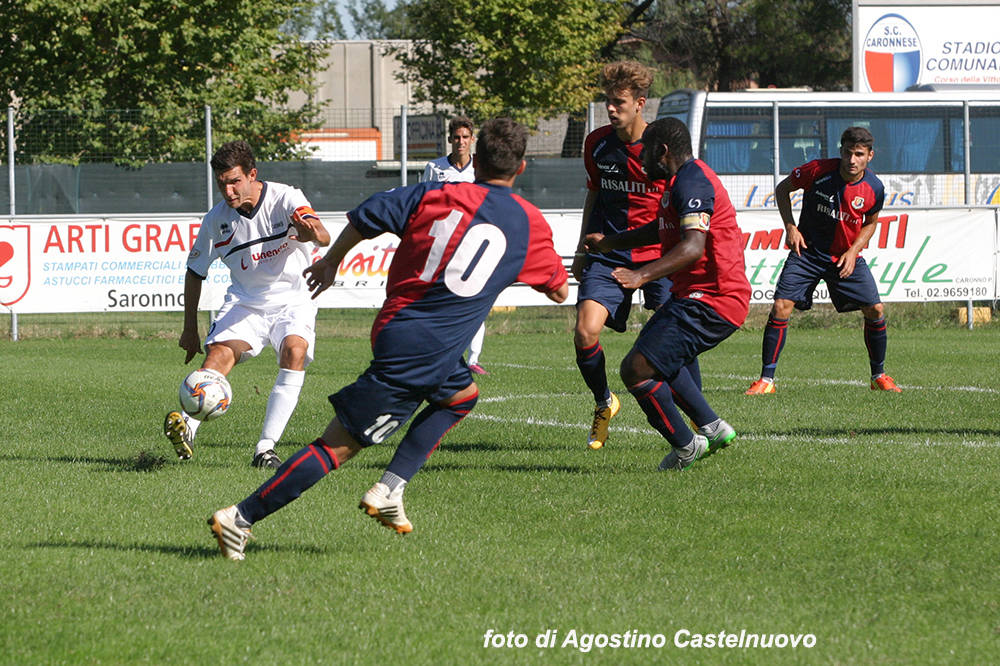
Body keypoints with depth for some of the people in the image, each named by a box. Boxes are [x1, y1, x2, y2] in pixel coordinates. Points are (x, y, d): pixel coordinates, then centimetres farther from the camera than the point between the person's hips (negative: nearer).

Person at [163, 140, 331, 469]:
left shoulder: (285, 198, -13)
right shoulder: (217, 218, -3)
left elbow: (323, 236, -30)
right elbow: (195, 270, 11)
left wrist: (312, 231, -56)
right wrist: (190, 327, 11)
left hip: (292, 300, -2)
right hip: (245, 300, 2)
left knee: (294, 349, -29)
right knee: (221, 350, -27)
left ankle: (266, 448, -28)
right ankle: (186, 425, -40)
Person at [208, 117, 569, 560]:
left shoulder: (437, 195, 7)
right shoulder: (531, 224, 4)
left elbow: (365, 217, 3)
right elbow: (558, 292, 17)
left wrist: (330, 262, 19)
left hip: (395, 330, 4)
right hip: (432, 353, -4)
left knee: (463, 395, 29)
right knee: (339, 445, 2)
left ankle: (388, 490, 13)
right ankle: (240, 518, -7)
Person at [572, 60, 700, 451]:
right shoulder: (597, 144, 4)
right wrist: (582, 249, 19)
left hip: (658, 256, -3)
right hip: (607, 256, 3)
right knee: (585, 333, -14)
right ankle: (604, 403, 13)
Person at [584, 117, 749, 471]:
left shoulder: (691, 183, -18)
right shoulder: (683, 180, 17)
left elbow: (694, 246, -32)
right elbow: (660, 229, 34)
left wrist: (643, 274, -42)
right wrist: (608, 242, 41)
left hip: (710, 303, -12)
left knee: (636, 369, -14)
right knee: (657, 354, 30)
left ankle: (685, 445, 1)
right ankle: (712, 427, 26)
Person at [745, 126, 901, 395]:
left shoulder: (874, 188, -10)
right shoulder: (818, 170, -18)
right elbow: (782, 189, -1)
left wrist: (853, 251, -7)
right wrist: (790, 226, -13)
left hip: (846, 256, 2)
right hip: (807, 251, -2)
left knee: (875, 310, -7)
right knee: (781, 306, -15)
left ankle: (879, 375, 14)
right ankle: (766, 380, -7)